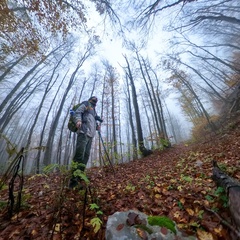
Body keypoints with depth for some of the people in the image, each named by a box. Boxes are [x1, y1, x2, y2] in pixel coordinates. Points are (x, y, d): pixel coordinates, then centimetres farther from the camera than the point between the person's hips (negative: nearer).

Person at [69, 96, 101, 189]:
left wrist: (97, 127, 11)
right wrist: (78, 120, -24)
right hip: (84, 132, -8)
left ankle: (79, 177, 9)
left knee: (86, 155, 3)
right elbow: (77, 112, -3)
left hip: (90, 134, 8)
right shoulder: (86, 104, 13)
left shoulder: (93, 110, 34)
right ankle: (74, 178, -10)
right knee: (79, 154, -14)